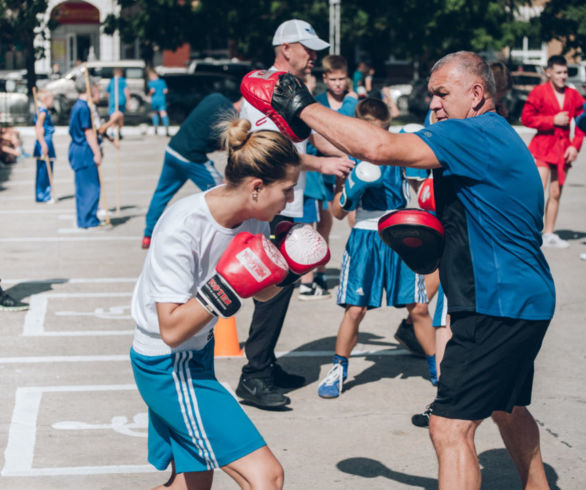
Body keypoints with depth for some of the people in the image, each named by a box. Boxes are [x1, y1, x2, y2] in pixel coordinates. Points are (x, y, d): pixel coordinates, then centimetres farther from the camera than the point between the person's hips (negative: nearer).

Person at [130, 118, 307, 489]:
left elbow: (262, 291, 9)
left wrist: (290, 268, -10)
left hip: (196, 357, 9)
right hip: (167, 367, -9)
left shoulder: (254, 217, -5)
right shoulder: (182, 229, -28)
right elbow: (172, 329, -27)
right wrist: (226, 287, -35)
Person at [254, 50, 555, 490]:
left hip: (498, 310, -11)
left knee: (451, 428, -12)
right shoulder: (500, 137, 15)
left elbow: (378, 147, -29)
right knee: (506, 409, 30)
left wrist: (305, 109, -20)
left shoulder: (475, 135, -19)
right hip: (525, 303, 11)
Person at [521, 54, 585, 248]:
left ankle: (549, 234, 18)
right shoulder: (539, 92, -5)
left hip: (563, 148, 5)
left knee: (556, 194, 9)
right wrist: (553, 120, -14)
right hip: (542, 145, -5)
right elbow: (526, 118, -8)